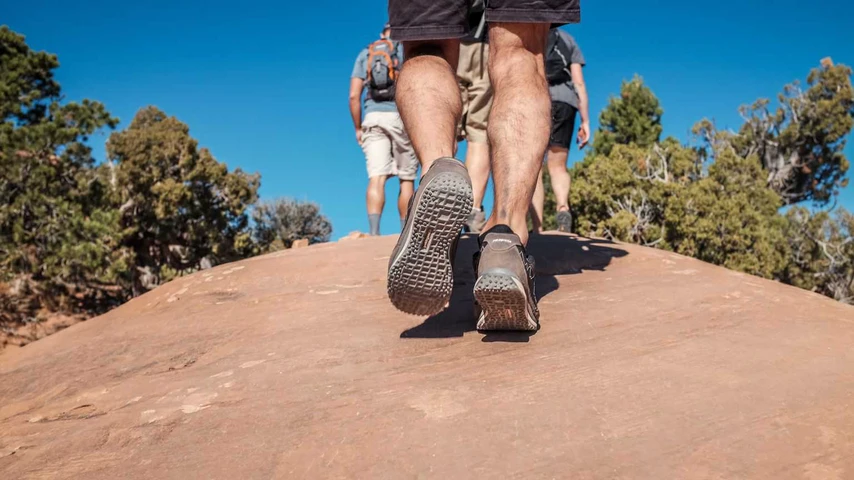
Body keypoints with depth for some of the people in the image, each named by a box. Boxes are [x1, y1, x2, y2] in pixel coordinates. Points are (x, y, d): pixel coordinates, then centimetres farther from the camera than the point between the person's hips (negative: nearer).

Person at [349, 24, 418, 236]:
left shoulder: (365, 54, 17)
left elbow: (353, 95, 7)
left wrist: (357, 128, 13)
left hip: (372, 118, 2)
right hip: (401, 117, -2)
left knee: (376, 178, -9)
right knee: (406, 179, 7)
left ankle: (373, 231, -25)